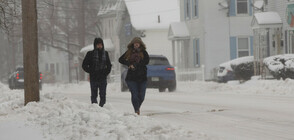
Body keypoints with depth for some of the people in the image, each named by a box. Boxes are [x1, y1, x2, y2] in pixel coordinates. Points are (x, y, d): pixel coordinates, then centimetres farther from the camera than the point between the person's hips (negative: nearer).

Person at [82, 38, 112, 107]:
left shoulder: (105, 53, 9)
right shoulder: (90, 54, -2)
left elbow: (109, 65, 20)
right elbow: (84, 65, 2)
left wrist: (106, 72, 6)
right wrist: (91, 72, -6)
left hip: (103, 78, 2)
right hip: (93, 78, -2)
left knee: (103, 96, 0)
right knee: (94, 95, 2)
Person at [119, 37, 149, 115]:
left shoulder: (143, 52, 4)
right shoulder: (129, 52, 8)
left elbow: (146, 61, -9)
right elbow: (121, 59, 8)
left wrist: (135, 65, -15)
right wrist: (129, 64, -9)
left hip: (142, 77, 1)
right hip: (131, 77, -1)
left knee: (141, 96, 6)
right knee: (134, 95, -12)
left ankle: (137, 108, 31)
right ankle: (136, 110, -10)